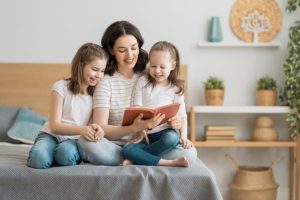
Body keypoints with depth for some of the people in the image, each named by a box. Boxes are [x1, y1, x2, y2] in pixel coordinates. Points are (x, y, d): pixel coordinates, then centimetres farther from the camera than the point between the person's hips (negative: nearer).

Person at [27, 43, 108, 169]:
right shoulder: (61, 87, -8)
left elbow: (96, 123, -1)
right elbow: (54, 126, -12)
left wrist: (96, 129, -29)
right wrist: (81, 129, -31)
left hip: (74, 139, 1)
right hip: (52, 135, -1)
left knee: (66, 153, -37)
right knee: (39, 159, -35)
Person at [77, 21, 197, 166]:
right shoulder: (105, 81, -1)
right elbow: (100, 128, -11)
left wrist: (172, 122, -16)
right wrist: (134, 128, -28)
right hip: (116, 147, -1)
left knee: (188, 153, -25)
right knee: (86, 142, -33)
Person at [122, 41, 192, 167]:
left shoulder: (175, 89, 6)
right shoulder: (143, 82, 8)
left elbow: (182, 115, 3)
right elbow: (136, 108, 1)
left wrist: (184, 136, -12)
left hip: (165, 131, 0)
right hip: (146, 134, 0)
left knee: (172, 138, -36)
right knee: (127, 150, -28)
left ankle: (137, 158, -23)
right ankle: (167, 163, -37)